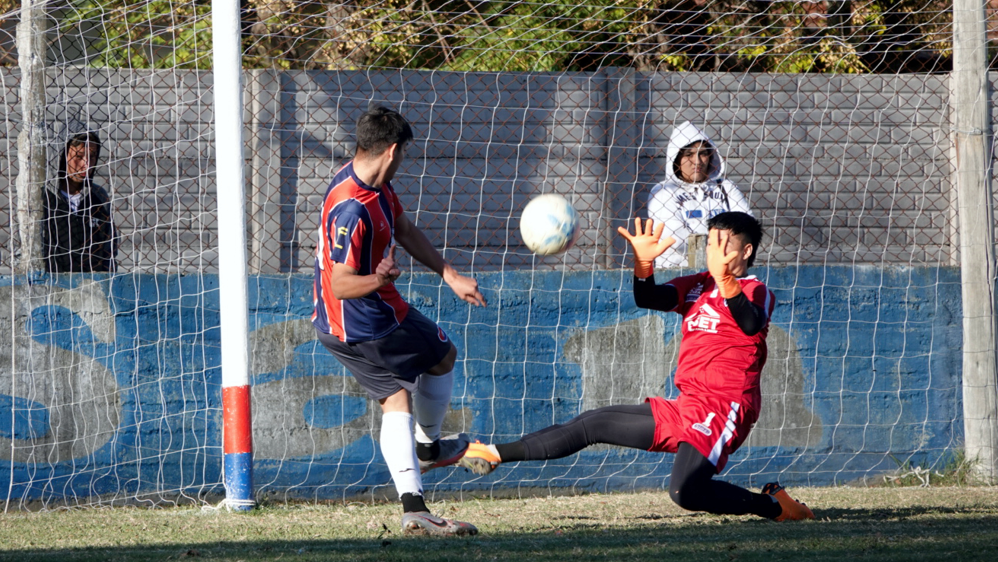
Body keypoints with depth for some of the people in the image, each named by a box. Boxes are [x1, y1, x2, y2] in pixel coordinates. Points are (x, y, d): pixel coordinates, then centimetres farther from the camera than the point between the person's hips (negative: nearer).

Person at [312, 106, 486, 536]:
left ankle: (413, 508, -2)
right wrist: (379, 280, -46)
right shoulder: (350, 208, -31)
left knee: (396, 400, 7)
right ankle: (427, 447, 38)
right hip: (368, 326, -9)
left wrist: (450, 276, 17)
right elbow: (340, 284, -28)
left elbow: (406, 232, 16)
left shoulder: (377, 185, 2)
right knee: (443, 356, 16)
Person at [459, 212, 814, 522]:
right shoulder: (698, 287, 16)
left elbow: (751, 324, -30)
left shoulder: (756, 292, -6)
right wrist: (644, 263, -19)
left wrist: (726, 281, -47)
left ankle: (773, 505, -13)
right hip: (685, 409, 8)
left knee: (686, 492, -31)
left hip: (724, 410, -8)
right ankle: (494, 455, 22)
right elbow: (649, 299, 0)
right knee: (592, 425, 13)